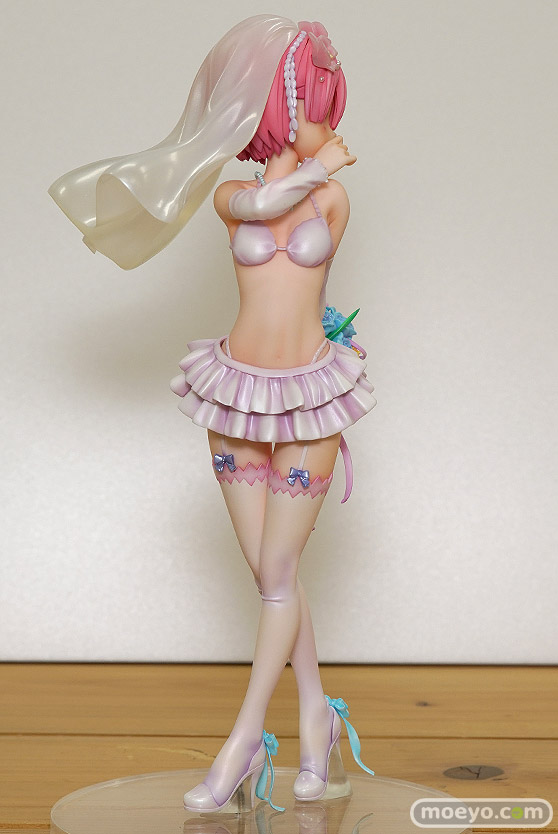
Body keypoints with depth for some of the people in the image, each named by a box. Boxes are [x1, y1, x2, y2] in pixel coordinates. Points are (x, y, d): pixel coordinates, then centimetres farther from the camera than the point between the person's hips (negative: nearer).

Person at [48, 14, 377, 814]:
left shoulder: (334, 195, 2)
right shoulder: (231, 194, 0)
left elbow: (307, 262, 11)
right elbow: (264, 206, -18)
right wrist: (318, 165, -9)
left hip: (308, 400, -1)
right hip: (237, 398, 1)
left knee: (276, 574, -2)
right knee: (274, 575, 5)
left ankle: (242, 745, 5)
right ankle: (317, 722, 20)